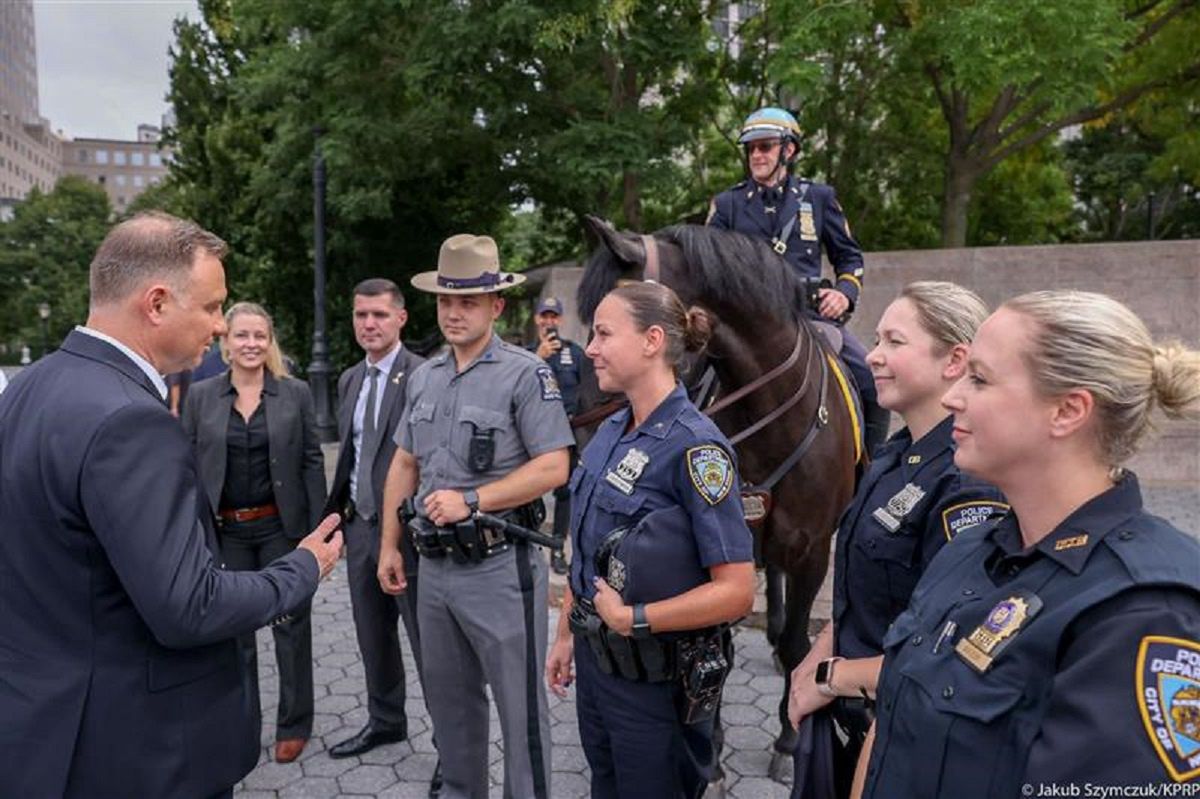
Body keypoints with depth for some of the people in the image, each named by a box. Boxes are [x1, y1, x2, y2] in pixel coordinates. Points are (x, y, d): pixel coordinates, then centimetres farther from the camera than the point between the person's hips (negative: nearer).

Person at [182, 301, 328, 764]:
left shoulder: (295, 393, -2)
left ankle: (293, 725, 24)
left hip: (282, 527, -1)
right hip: (224, 531, 2)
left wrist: (318, 528, -6)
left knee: (290, 623, 8)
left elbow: (312, 462, -2)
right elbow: (189, 465, 3)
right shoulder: (200, 396, 1)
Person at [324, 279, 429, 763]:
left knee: (427, 642, 3)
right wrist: (336, 515, 14)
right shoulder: (349, 380, 11)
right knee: (373, 638, 20)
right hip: (360, 525, 7)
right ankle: (385, 722, 39)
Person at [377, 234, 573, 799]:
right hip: (435, 563, 7)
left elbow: (552, 468, -17)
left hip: (499, 565, -7)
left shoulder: (525, 373, -12)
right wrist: (390, 545, 11)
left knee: (519, 705, 7)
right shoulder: (423, 376, 9)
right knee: (447, 699, 21)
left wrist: (472, 502, -22)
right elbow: (403, 464, 14)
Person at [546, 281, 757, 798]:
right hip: (596, 661, 7)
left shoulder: (694, 446, -21)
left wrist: (631, 618, -20)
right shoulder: (610, 432, 2)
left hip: (656, 678, -7)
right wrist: (567, 634, 12)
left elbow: (736, 591, -22)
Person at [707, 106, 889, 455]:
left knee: (875, 385, -8)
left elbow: (849, 256, 17)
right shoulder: (727, 203, 10)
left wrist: (845, 293, -2)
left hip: (812, 313, 1)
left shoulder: (819, 197, 12)